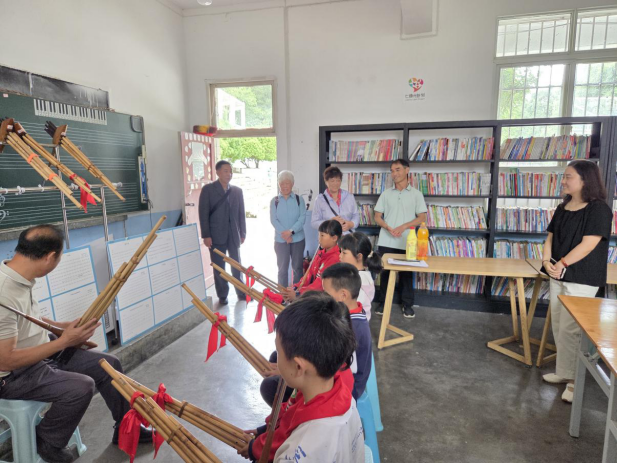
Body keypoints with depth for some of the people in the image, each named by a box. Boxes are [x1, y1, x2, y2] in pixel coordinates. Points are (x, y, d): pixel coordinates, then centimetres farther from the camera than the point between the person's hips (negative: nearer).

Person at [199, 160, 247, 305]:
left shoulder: (237, 191, 9)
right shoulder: (208, 189, -2)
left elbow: (241, 213, 10)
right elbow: (203, 214, -6)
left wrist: (243, 233, 5)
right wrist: (206, 235, -11)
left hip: (234, 235, 3)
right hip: (216, 236, -3)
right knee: (219, 267, 6)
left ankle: (241, 292, 24)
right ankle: (222, 296, 18)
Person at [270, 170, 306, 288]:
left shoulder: (299, 199, 1)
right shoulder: (274, 201, 2)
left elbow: (302, 217, -7)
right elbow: (273, 220, -6)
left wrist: (291, 231, -20)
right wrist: (285, 234, -17)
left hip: (298, 238, 0)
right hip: (280, 240, 0)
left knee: (297, 268, 9)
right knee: (282, 268, 7)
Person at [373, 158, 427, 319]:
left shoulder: (416, 194, 2)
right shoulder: (386, 194, 7)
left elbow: (422, 218, -1)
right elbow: (377, 216, 6)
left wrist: (403, 227, -15)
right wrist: (389, 228, -13)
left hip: (406, 242, -1)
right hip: (386, 241, 2)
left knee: (406, 273, 7)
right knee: (385, 272, 8)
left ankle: (407, 304, 20)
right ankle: (383, 302, 21)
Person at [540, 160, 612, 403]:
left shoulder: (598, 209, -12)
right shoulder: (562, 208, 10)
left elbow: (588, 244, -19)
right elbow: (550, 238, 9)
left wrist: (562, 263, -17)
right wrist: (547, 261, -8)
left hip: (582, 279, -7)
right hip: (558, 276, 7)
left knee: (570, 329, -5)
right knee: (558, 327, 13)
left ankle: (574, 378, 10)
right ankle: (564, 371, 27)